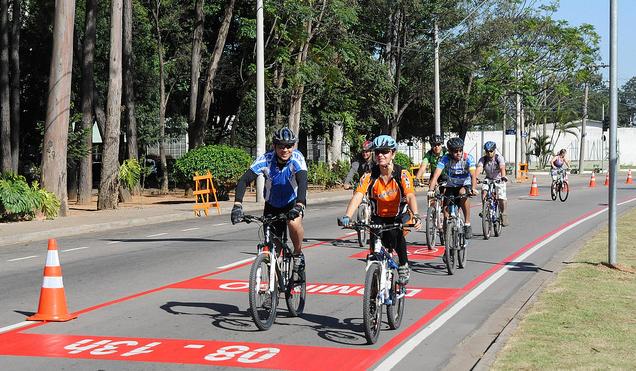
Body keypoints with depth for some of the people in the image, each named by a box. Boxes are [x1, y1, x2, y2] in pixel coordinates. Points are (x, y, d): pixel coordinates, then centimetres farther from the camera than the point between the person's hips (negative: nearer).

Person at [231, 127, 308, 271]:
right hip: (272, 204, 2)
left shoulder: (297, 158, -25)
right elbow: (243, 181, -29)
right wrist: (237, 205, -44)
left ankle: (298, 254, -6)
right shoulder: (266, 159, -23)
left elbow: (302, 182, -40)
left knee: (294, 223, -34)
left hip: (293, 201, -2)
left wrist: (298, 206, -57)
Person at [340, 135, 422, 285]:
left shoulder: (402, 174, -17)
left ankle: (404, 265, -9)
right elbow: (358, 196, -25)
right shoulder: (370, 176, -14)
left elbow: (410, 196, -30)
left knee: (395, 233, -33)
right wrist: (347, 217, -43)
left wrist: (416, 216, -50)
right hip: (379, 217, 2)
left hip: (399, 216, -2)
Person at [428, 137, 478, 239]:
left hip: (465, 185, -2)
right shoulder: (445, 159, -16)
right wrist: (431, 190, -42)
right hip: (451, 187, 2)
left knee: (463, 192, -37)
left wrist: (473, 189, -49)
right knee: (446, 215, -12)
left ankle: (467, 224, -31)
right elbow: (436, 175, -27)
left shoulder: (468, 158, -18)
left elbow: (473, 175, -30)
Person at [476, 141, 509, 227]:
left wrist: (503, 177, -55)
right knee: (484, 191, -27)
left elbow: (502, 168, -36)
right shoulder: (483, 159, -14)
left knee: (502, 198, -17)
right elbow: (479, 169, -30)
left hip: (499, 180, -2)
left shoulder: (499, 158, -19)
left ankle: (503, 214, 7)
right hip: (488, 179, 2)